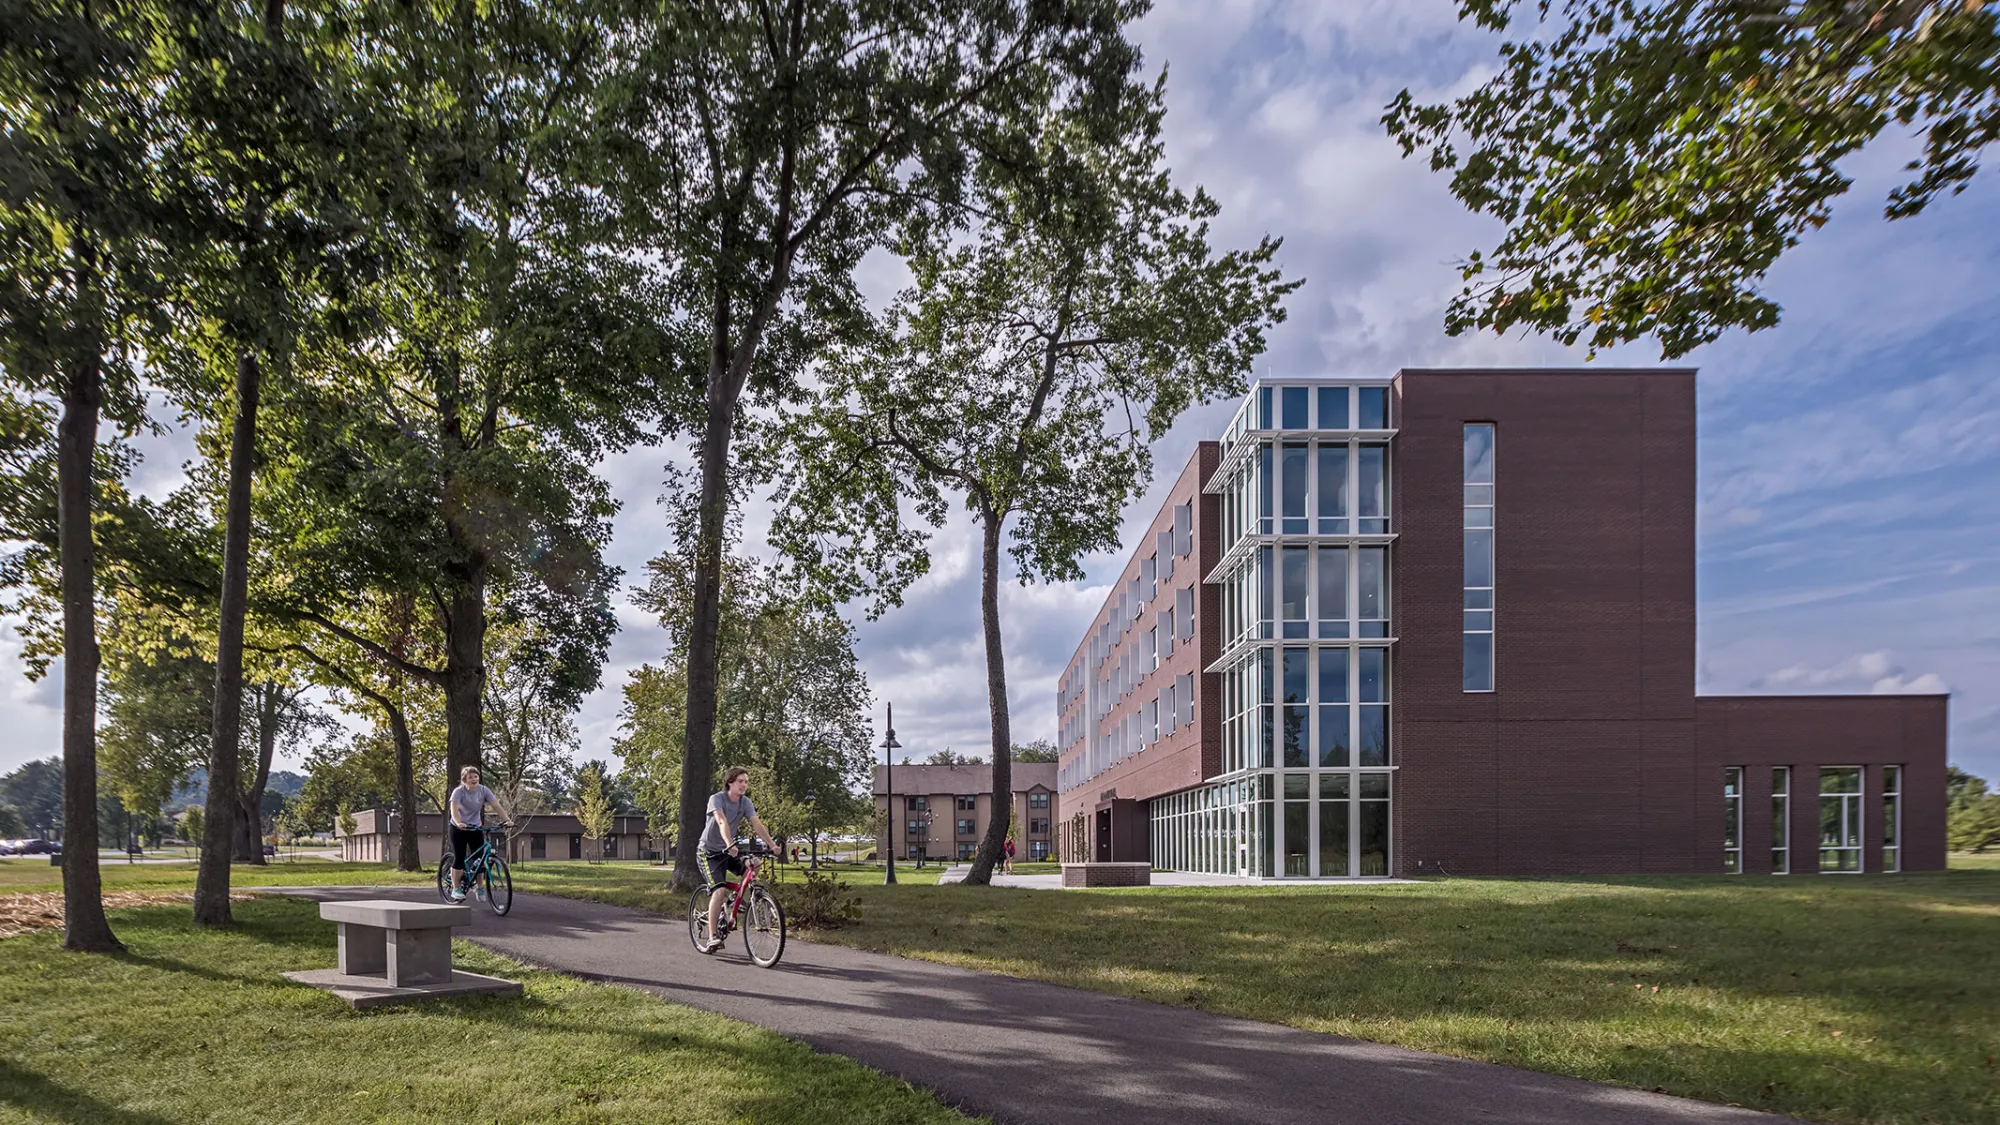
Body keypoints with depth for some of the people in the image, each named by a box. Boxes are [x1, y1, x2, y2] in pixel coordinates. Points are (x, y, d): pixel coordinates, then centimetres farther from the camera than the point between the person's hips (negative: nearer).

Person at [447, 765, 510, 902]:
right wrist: (459, 823, -52)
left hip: (475, 828, 3)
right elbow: (454, 809, -33)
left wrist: (507, 820, -32)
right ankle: (455, 889, 6)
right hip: (459, 829, -3)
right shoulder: (459, 791, -19)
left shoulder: (483, 790, -11)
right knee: (459, 858, -6)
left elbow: (497, 806, -18)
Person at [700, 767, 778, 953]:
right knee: (720, 890, -21)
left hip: (728, 851, 6)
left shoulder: (745, 802, -3)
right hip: (710, 851, -6)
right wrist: (730, 844, -52)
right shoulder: (717, 799, -19)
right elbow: (722, 822, -36)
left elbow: (757, 824, -14)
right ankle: (712, 937, -17)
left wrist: (772, 844, -28)